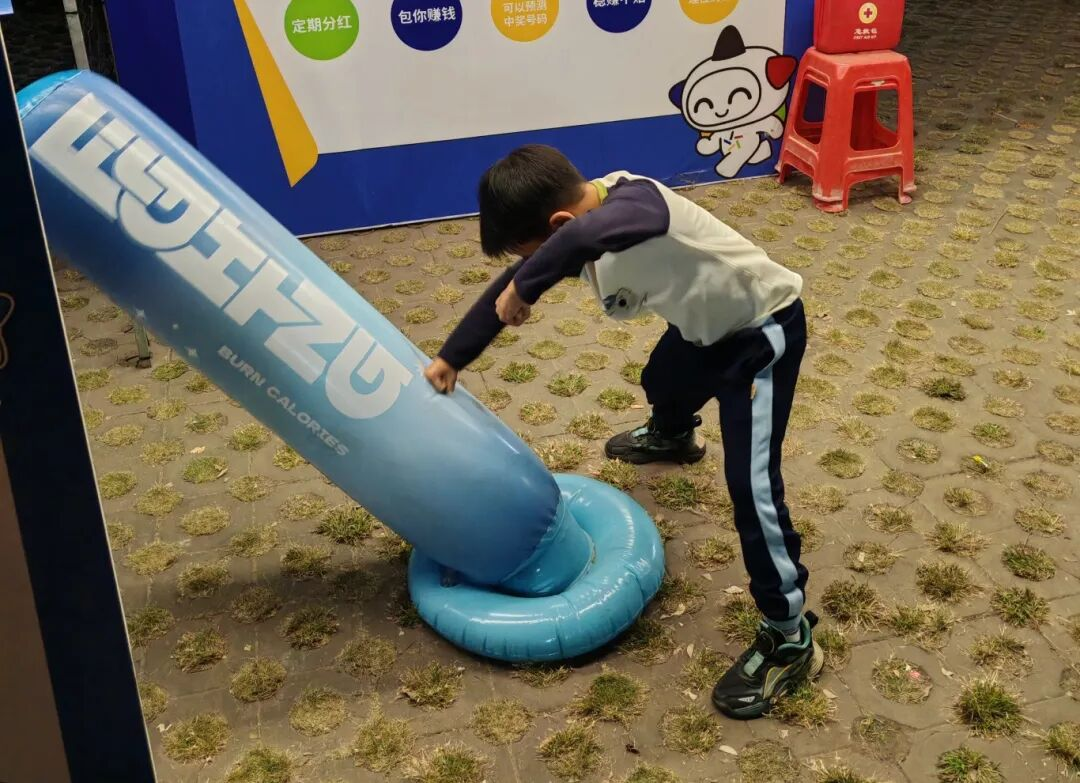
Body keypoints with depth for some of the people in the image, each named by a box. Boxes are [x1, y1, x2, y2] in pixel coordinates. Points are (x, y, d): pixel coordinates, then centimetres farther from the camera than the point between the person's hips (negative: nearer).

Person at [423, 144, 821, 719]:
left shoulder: (637, 202, -38)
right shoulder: (582, 231, -12)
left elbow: (584, 238, -63)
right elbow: (510, 285, 2)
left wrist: (524, 287, -49)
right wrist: (451, 357, 8)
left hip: (764, 327, -9)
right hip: (707, 325, 9)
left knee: (750, 483, -17)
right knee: (661, 384, 37)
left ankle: (789, 638, -3)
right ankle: (672, 438, 75)